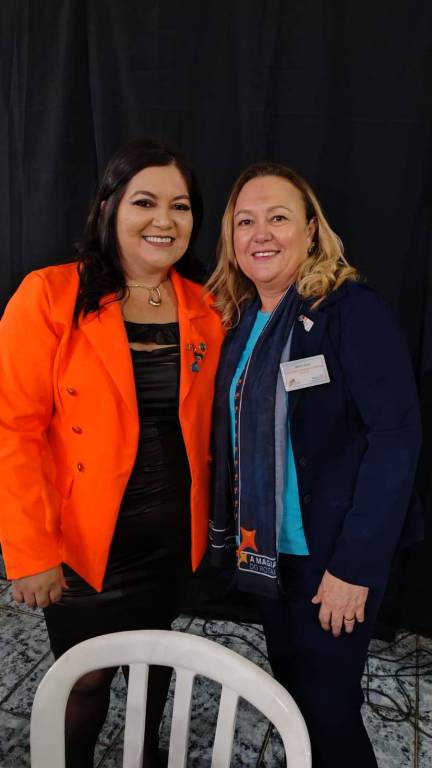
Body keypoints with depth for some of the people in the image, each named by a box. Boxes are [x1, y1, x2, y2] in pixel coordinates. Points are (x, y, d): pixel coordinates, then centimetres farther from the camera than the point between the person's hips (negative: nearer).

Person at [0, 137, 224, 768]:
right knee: (87, 682, 17)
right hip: (83, 546, -4)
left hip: (172, 542, 4)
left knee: (155, 669, 25)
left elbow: (203, 426, 5)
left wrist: (202, 518, 2)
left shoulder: (204, 312, -1)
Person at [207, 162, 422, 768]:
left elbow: (396, 436, -19)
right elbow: (238, 439, 6)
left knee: (325, 705, 8)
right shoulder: (238, 319, 5)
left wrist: (355, 564, -20)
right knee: (290, 689, 21)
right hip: (266, 546, 6)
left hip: (333, 550, -6)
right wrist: (237, 530, 0)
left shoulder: (354, 310, -15)